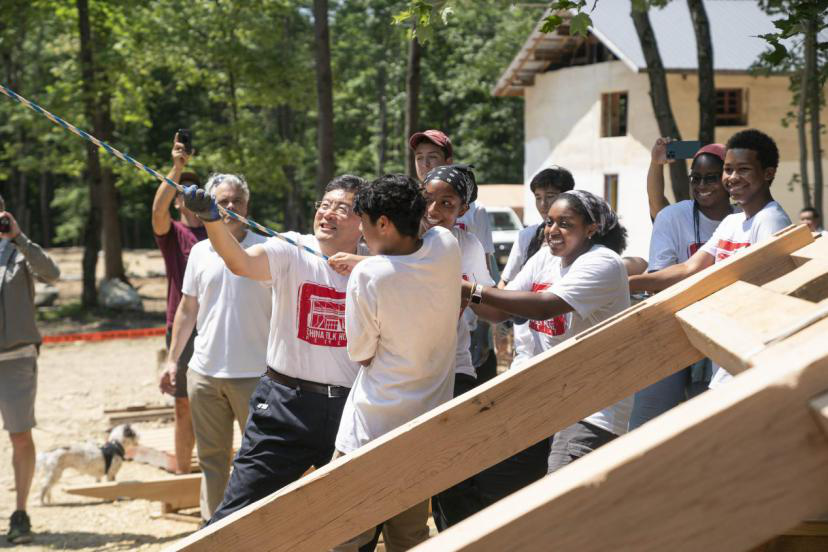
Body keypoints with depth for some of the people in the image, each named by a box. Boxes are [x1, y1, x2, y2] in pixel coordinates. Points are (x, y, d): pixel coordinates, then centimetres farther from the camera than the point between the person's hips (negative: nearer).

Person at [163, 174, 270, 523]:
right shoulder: (200, 252, 9)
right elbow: (187, 310, 16)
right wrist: (173, 358, 12)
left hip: (253, 373, -4)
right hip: (204, 372, 4)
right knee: (211, 458, 11)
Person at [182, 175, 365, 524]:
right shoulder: (292, 252, -6)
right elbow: (240, 262, -23)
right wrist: (210, 219, -43)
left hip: (350, 410, 3)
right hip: (287, 404, -2)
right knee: (238, 511, -3)